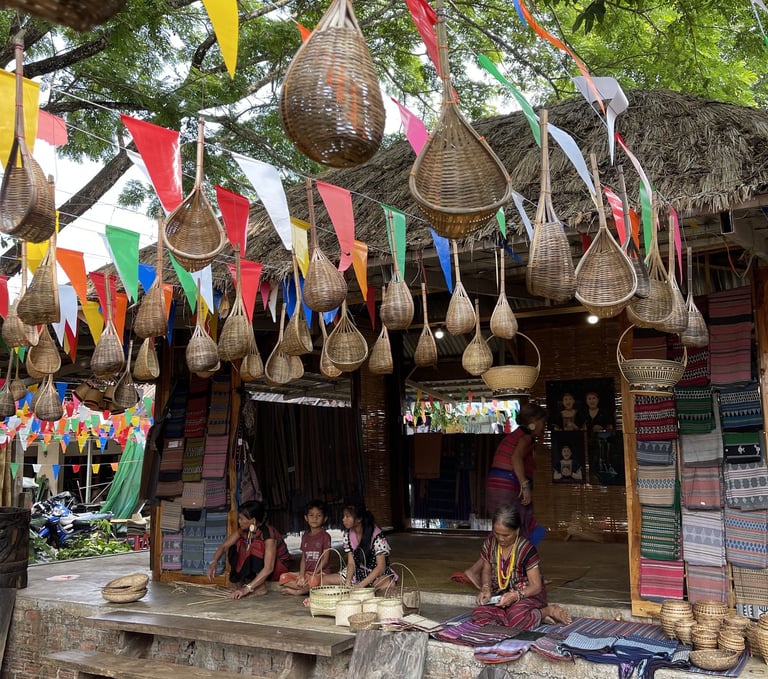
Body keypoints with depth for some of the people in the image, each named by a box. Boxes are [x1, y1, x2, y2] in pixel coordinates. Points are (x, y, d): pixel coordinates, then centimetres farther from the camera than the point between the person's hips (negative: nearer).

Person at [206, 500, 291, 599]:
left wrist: (247, 588, -40)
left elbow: (268, 568, -37)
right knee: (234, 549, -10)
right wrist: (214, 562, -25)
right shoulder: (243, 530, -10)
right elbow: (224, 546, -6)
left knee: (256, 546, -32)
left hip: (279, 566, -7)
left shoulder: (268, 534, -31)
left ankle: (261, 587, -22)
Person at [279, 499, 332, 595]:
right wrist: (301, 576, -7)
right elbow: (303, 558, 8)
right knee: (283, 577, -12)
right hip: (306, 572, 6)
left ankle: (295, 591, -14)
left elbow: (325, 559, -9)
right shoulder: (305, 536, 13)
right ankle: (308, 587, -15)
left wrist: (314, 574, -18)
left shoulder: (325, 536, -4)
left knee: (314, 581, -39)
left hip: (320, 572, -6)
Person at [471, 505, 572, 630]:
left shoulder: (526, 549, -18)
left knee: (516, 619, -39)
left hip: (527, 594, -6)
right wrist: (485, 589, -9)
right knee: (479, 615, -25)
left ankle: (549, 610, -5)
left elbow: (536, 586, -15)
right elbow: (487, 571, 12)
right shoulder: (490, 543, -3)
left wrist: (515, 595, -32)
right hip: (500, 595, 6)